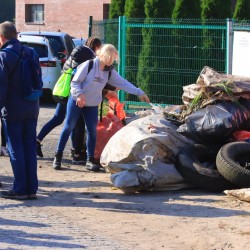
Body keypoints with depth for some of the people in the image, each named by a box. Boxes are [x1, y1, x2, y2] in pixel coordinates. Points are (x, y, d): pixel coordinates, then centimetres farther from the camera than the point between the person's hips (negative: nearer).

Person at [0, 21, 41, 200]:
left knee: (16, 150, 0)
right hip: (32, 109, 6)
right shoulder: (31, 53, 9)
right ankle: (31, 188, 12)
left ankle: (20, 189, 1)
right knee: (30, 148, 10)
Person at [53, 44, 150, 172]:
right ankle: (58, 156, 6)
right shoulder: (88, 65, -17)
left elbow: (123, 82, -2)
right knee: (68, 127, -3)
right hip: (77, 101, -5)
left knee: (92, 131, 1)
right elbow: (75, 82, -15)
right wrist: (79, 94, -31)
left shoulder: (109, 71, 0)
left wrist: (139, 93, -9)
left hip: (92, 105, 5)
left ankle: (90, 160, 9)